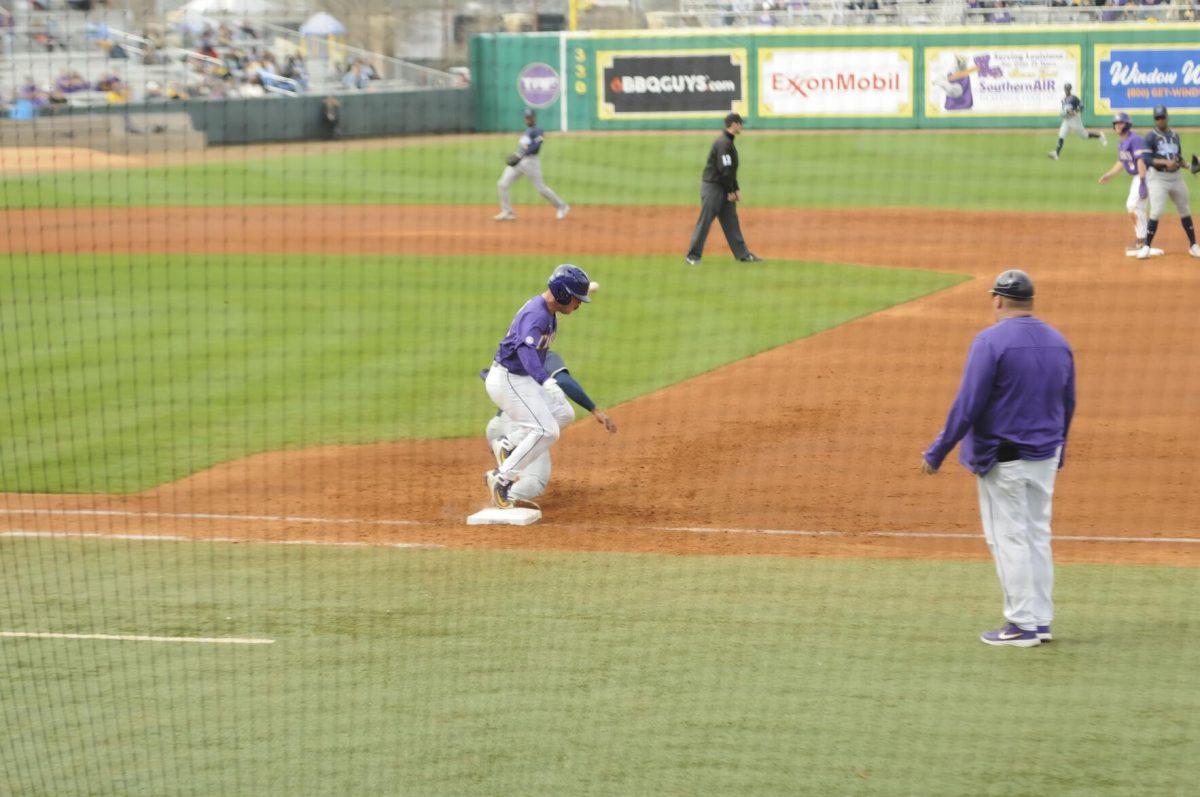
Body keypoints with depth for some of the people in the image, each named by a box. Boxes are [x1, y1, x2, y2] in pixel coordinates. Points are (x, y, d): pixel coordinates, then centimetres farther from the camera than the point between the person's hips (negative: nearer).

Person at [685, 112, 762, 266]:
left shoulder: (729, 142, 15)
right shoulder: (723, 143, -17)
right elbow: (724, 169, -21)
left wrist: (736, 189, 12)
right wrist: (730, 191, -14)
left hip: (724, 189, 10)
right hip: (712, 187, -10)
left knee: (731, 221, 9)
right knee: (705, 222, -6)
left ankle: (743, 254, 11)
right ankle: (693, 256, -1)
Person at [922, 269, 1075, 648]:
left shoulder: (991, 340, -15)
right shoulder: (1058, 342, 6)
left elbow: (967, 405, -18)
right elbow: (1068, 404, 13)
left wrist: (937, 452, -11)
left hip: (1002, 458, -7)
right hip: (1045, 457, 7)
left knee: (1008, 537, 0)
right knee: (1038, 535, 14)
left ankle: (1022, 624, 1)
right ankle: (1041, 620, 17)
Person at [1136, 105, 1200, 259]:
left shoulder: (1175, 135, 13)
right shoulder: (1151, 136, -4)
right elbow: (1147, 159, -13)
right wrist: (1165, 162, -25)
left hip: (1176, 176, 5)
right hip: (1159, 177, -5)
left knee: (1185, 211, 10)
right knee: (1156, 213, -13)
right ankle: (1147, 247, -5)